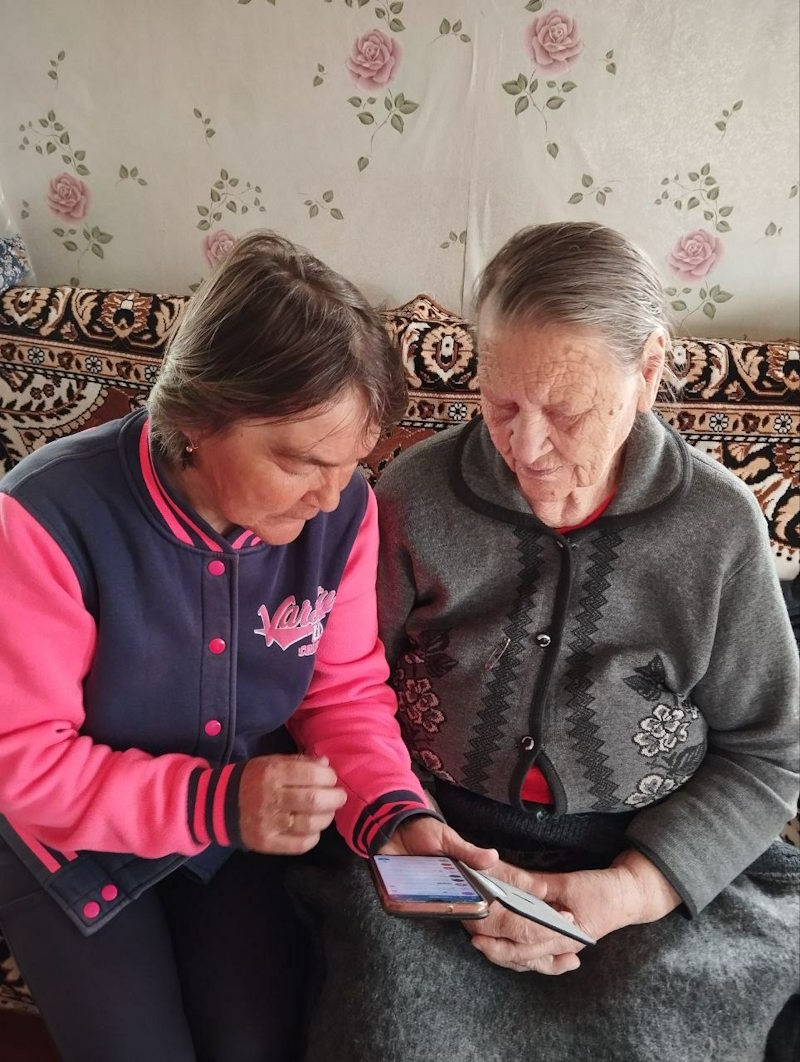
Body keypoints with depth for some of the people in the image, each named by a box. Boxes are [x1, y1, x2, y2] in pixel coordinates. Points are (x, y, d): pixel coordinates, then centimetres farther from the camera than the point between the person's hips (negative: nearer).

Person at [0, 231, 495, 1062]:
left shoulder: (342, 509, -17)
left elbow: (346, 690, -7)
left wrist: (393, 812, -25)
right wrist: (212, 803, -32)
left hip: (247, 821, 3)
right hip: (73, 840, -2)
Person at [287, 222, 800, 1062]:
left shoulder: (720, 525, -7)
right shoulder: (416, 493, -8)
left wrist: (629, 892, -11)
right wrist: (407, 830, -16)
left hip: (660, 858, 1)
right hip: (437, 832, 0)